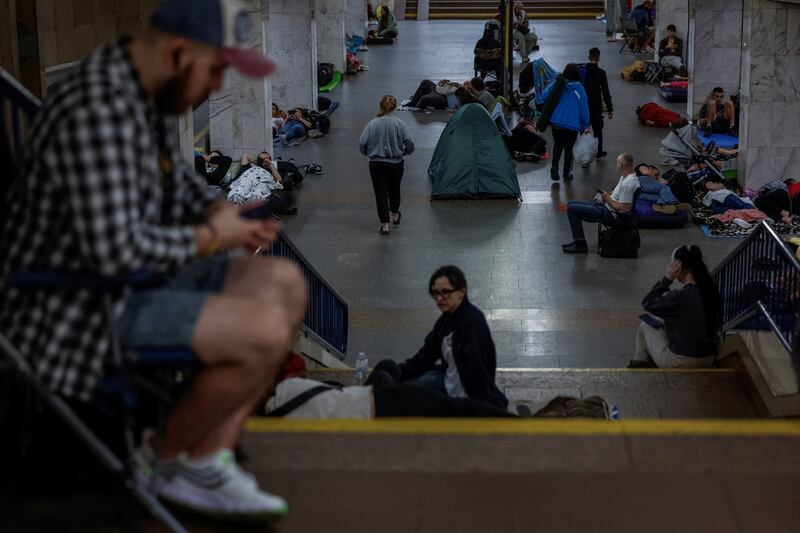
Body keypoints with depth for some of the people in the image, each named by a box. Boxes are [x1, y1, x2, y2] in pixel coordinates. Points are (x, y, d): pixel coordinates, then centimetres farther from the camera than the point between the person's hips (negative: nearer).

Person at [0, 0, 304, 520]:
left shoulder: (149, 91, 6)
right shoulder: (99, 111, -27)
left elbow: (176, 178, 24)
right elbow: (118, 251, -32)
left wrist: (222, 210, 3)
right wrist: (210, 237, -15)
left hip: (134, 278, 11)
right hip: (81, 311, -11)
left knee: (286, 285, 6)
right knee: (265, 332, -22)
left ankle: (209, 461, 4)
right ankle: (172, 460, 4)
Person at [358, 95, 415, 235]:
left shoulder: (372, 124, -8)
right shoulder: (400, 124, -8)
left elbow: (362, 143, -8)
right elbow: (409, 142, -12)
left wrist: (368, 153, 13)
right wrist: (405, 152, 9)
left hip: (376, 164, -1)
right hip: (396, 163, 1)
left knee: (381, 192, 2)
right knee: (394, 189, 22)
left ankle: (385, 224, -2)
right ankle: (395, 215, 42)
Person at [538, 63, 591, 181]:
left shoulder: (556, 84, -6)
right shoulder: (579, 88, -12)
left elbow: (543, 97, -4)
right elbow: (584, 107, -10)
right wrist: (586, 125, -2)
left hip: (556, 122, 2)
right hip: (572, 124, -2)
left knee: (558, 145, 18)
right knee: (569, 147, 13)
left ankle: (554, 166, -4)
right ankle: (567, 172, 21)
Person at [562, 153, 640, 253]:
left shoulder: (628, 183, -25)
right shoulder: (625, 176, 7)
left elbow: (622, 209, -27)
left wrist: (608, 199, -13)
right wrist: (608, 195, 5)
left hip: (610, 214, -11)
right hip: (607, 206, 11)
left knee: (572, 209, -13)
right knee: (572, 204, 14)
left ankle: (580, 244, -5)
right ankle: (578, 240, 16)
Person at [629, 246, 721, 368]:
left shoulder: (680, 296, -24)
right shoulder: (711, 289, -3)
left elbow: (647, 303, -9)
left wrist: (667, 278, -11)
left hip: (682, 363, -7)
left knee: (645, 326, 14)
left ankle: (639, 363, 34)